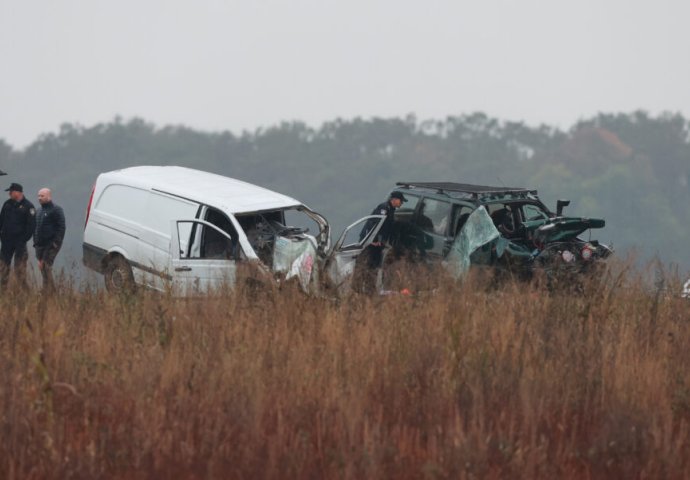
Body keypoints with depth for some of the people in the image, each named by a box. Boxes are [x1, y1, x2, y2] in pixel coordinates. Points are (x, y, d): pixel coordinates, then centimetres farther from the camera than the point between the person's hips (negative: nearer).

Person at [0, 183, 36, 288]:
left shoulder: (28, 206, -5)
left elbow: (31, 224, -8)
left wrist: (24, 238, -13)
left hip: (20, 241, -5)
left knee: (20, 265, -7)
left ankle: (23, 287, -3)